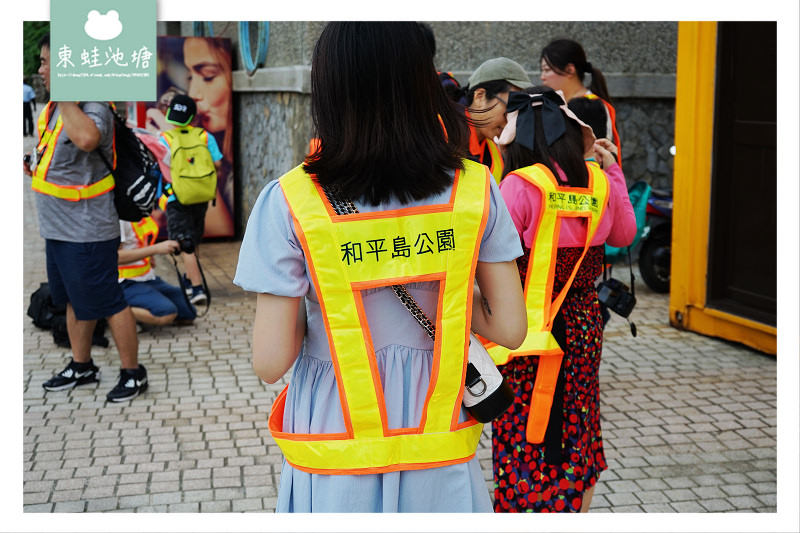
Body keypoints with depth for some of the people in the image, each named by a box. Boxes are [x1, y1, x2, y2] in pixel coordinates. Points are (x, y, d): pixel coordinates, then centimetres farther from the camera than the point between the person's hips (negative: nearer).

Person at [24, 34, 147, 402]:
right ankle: (81, 366, 36)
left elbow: (86, 139, -44)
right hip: (59, 230, 10)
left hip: (87, 233, -10)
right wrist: (37, 164, 7)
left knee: (108, 303, 1)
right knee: (75, 301, 21)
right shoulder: (54, 109, 9)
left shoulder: (93, 109, -20)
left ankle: (133, 373, 15)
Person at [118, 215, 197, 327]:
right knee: (167, 315, -31)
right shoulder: (121, 218, -18)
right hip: (126, 283, -9)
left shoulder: (146, 216, 10)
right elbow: (115, 256, -26)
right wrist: (155, 249, -26)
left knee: (189, 315, 3)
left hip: (148, 278, 10)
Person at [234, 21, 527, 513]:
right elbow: (510, 328, -5)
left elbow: (270, 362, -14)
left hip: (336, 460, -1)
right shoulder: (475, 191, -8)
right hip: (440, 458, 2)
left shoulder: (289, 202, -15)